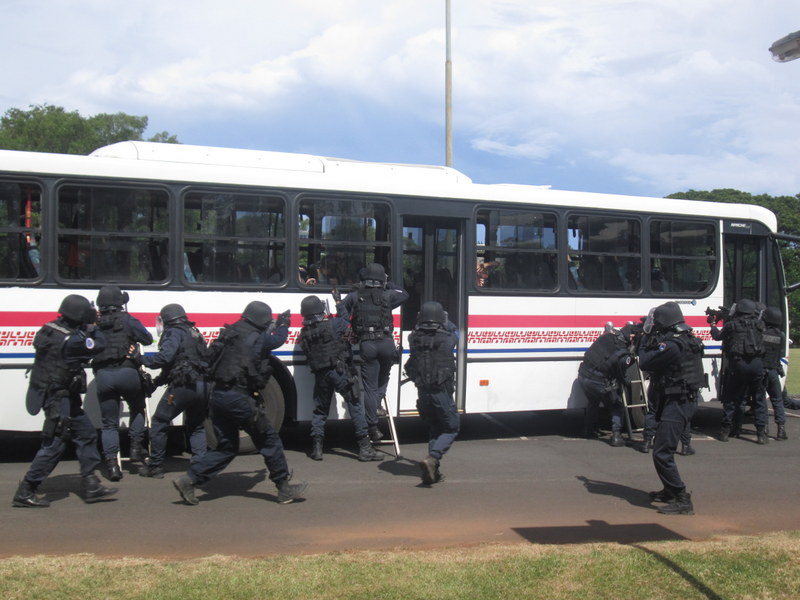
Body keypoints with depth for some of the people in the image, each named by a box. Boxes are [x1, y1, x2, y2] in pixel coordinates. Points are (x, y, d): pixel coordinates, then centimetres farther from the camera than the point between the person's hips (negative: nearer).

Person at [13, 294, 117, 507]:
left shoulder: (49, 330, 3)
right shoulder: (70, 341, -24)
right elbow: (99, 345, -14)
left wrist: (87, 329, 6)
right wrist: (93, 329, 3)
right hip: (58, 398, -10)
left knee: (86, 433, 13)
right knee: (54, 444, -4)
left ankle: (91, 486, 20)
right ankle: (25, 493, 4)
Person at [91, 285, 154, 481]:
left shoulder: (94, 323, 6)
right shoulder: (128, 320, 0)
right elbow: (148, 339, 8)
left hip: (103, 375, 1)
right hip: (127, 372, -1)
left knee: (109, 423, 7)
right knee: (137, 408, 25)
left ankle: (112, 463, -3)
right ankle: (136, 447, 17)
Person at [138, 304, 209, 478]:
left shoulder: (174, 333, -1)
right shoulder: (194, 333, 25)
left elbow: (165, 357, -17)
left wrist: (141, 359, -2)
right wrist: (157, 381, 23)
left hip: (184, 386, -8)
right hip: (203, 386, 8)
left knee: (159, 422, 8)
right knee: (196, 426, 21)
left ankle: (155, 466, 11)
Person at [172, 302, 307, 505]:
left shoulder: (229, 333, 12)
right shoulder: (257, 339, -8)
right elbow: (278, 339, 10)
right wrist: (283, 324, 35)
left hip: (218, 396, 8)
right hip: (239, 398, -8)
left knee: (226, 447, 15)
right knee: (269, 440, 5)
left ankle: (189, 479, 6)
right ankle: (284, 489, 11)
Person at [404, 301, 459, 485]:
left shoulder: (414, 339, -1)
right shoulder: (447, 338, -7)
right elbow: (455, 333, 17)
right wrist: (446, 322, 34)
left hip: (423, 393, 4)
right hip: (441, 392, -4)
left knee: (434, 429, 20)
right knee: (451, 428, 10)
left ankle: (433, 470, 14)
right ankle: (432, 458, -13)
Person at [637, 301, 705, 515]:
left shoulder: (672, 346, -23)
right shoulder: (686, 340, 9)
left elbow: (645, 363, -15)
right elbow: (656, 358, 18)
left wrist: (647, 336, -3)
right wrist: (651, 338, 10)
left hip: (675, 404, -11)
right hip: (682, 401, 11)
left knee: (662, 453, -11)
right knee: (662, 448, 23)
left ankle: (682, 501, -11)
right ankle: (670, 491, 36)